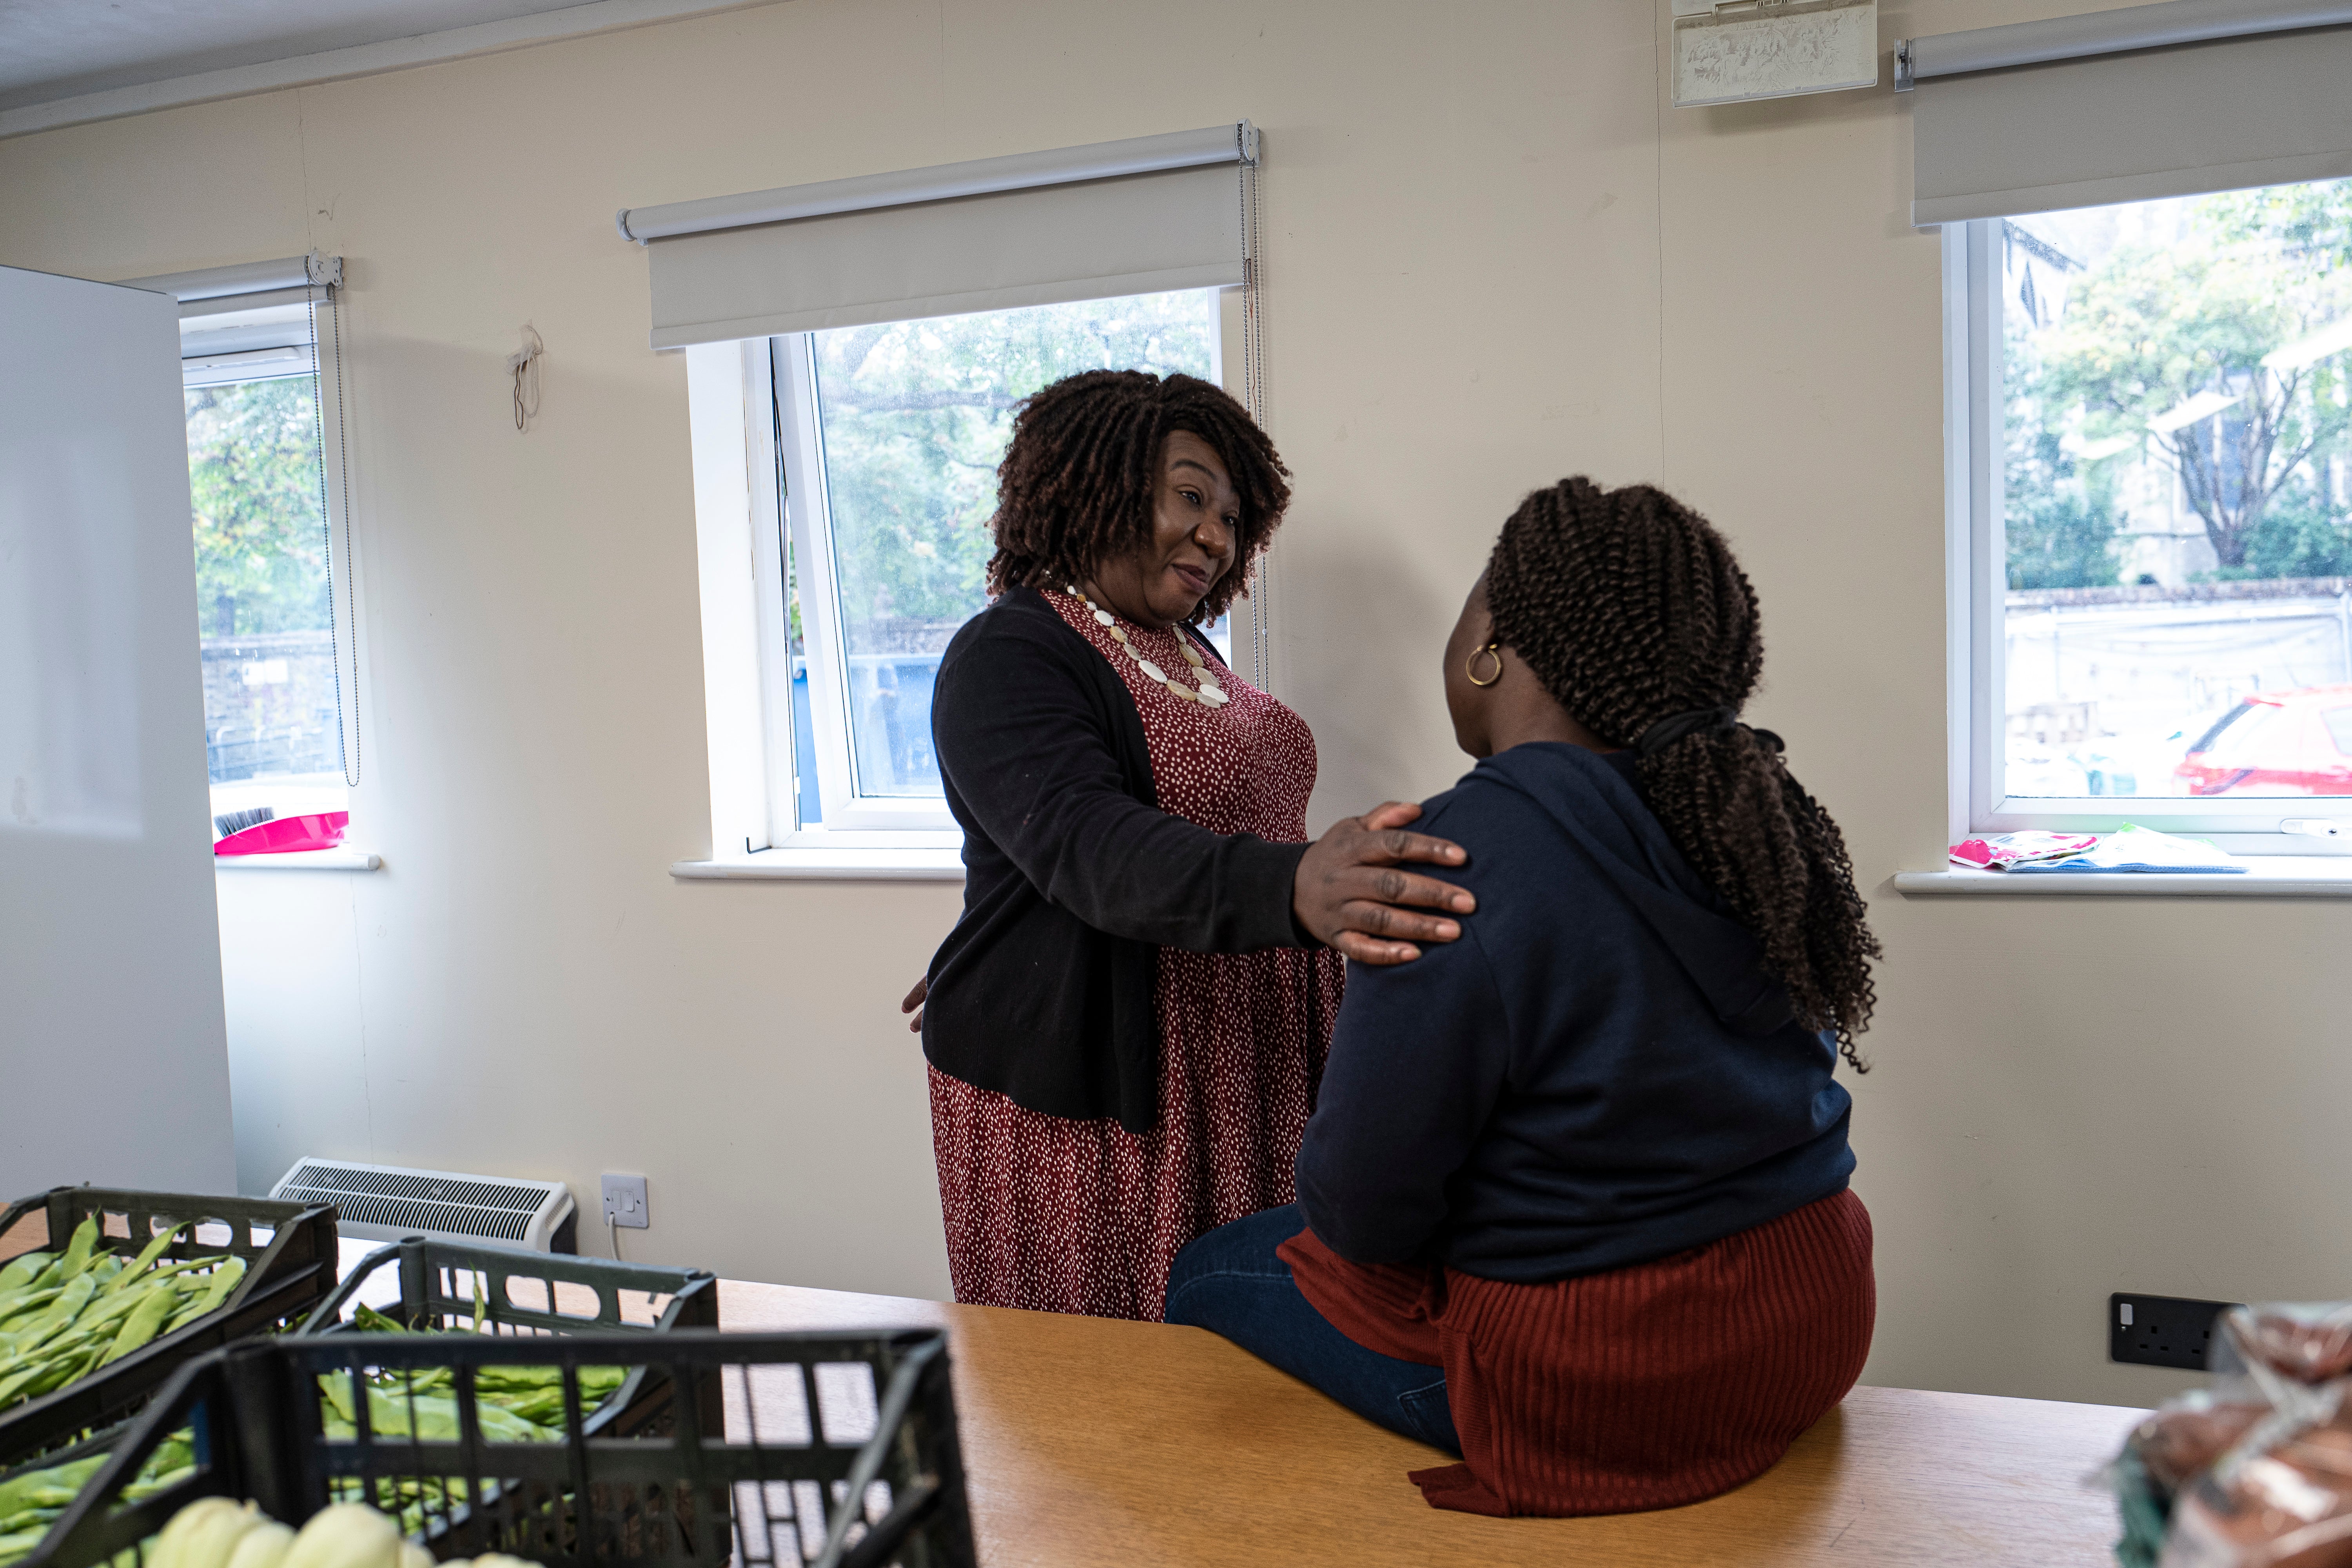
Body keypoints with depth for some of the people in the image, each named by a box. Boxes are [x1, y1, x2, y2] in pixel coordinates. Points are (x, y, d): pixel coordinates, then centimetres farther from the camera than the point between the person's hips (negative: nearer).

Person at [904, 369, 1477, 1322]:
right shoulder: (1007, 657, -12)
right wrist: (1292, 886, -47)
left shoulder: (1185, 650, 13)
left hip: (1237, 1082, 7)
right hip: (1080, 1100, -7)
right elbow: (1084, 844, -29)